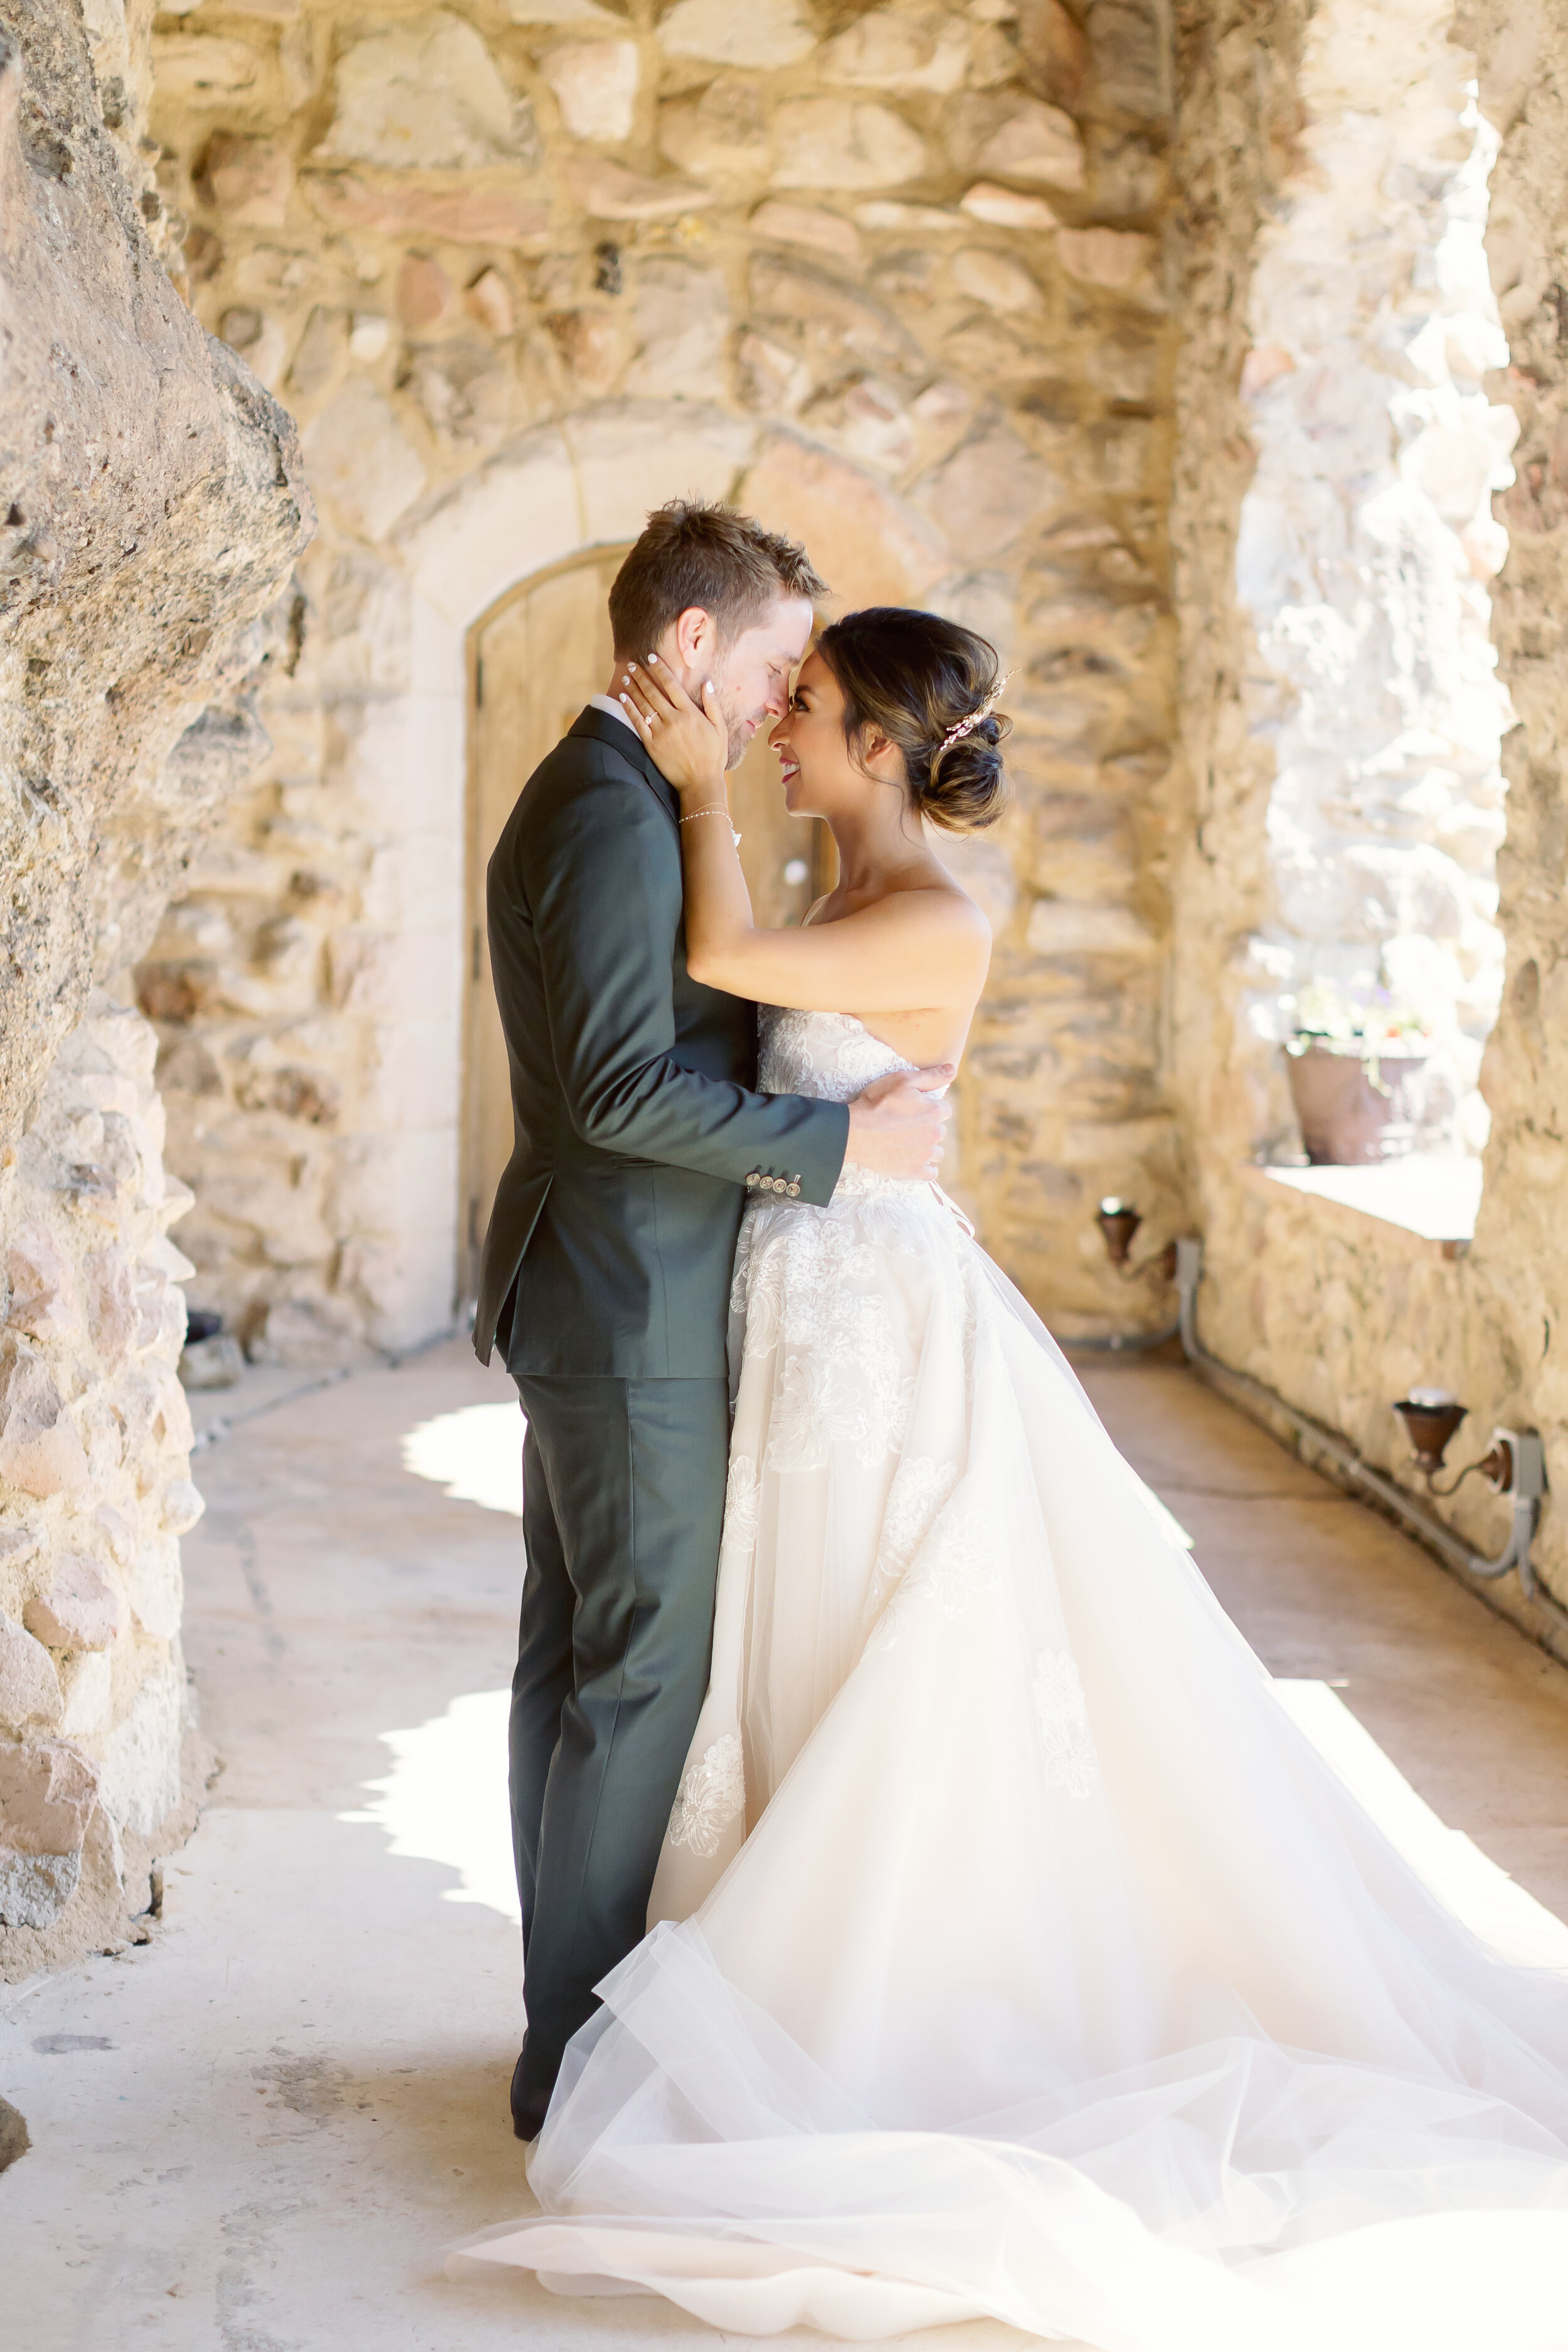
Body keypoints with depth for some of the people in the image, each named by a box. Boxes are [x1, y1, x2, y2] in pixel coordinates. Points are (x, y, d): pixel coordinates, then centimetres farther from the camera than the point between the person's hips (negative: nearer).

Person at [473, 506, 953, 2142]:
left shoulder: (584, 797, 15)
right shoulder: (618, 817, -18)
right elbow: (624, 1087, -25)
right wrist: (842, 1142, -20)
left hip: (585, 1303, 11)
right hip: (633, 1323, -11)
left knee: (572, 1663, 15)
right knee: (644, 1677, -3)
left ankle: (572, 2013, 25)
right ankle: (580, 2054, 7)